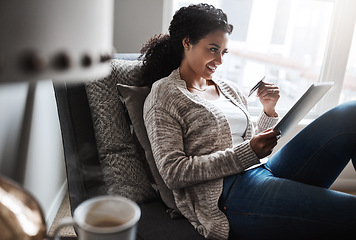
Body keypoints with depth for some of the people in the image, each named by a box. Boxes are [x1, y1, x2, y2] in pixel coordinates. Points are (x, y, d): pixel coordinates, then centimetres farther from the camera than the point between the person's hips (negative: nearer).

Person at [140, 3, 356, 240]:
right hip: (226, 193, -6)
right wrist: (247, 153, -17)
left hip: (266, 171, 7)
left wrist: (269, 111, 4)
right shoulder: (163, 95, 0)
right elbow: (172, 172, -11)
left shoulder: (230, 89, 19)